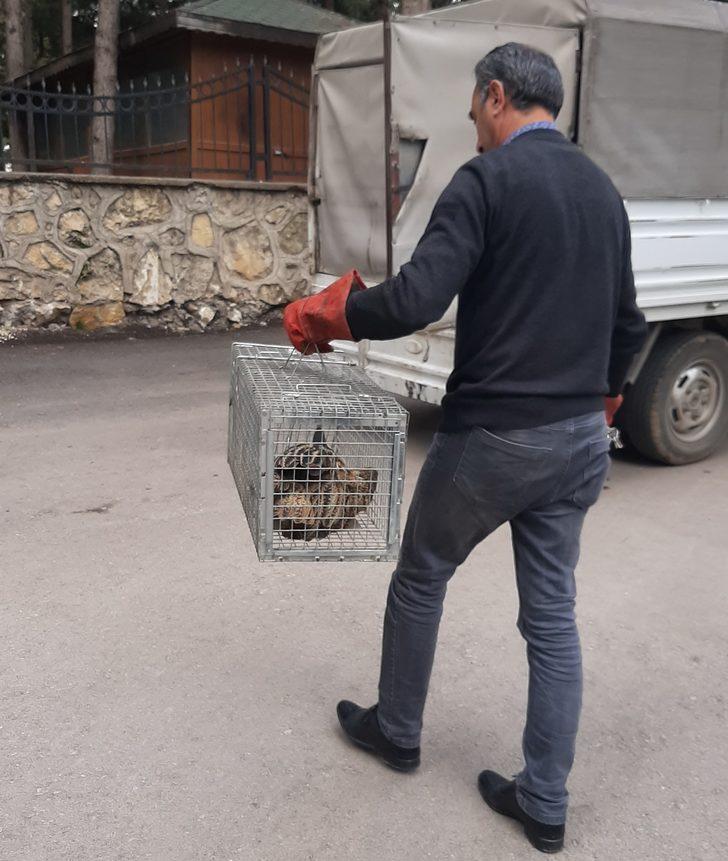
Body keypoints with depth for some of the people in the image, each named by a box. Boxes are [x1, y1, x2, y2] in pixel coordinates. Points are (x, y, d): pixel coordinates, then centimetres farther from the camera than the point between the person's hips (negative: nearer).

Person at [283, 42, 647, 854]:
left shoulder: (488, 178, -12)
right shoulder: (603, 189, 11)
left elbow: (415, 299, -23)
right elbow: (629, 326, 16)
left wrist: (322, 314, -6)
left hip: (491, 437, -6)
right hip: (579, 439, 7)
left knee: (420, 579, 17)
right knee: (552, 614, 13)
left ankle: (396, 731, 36)